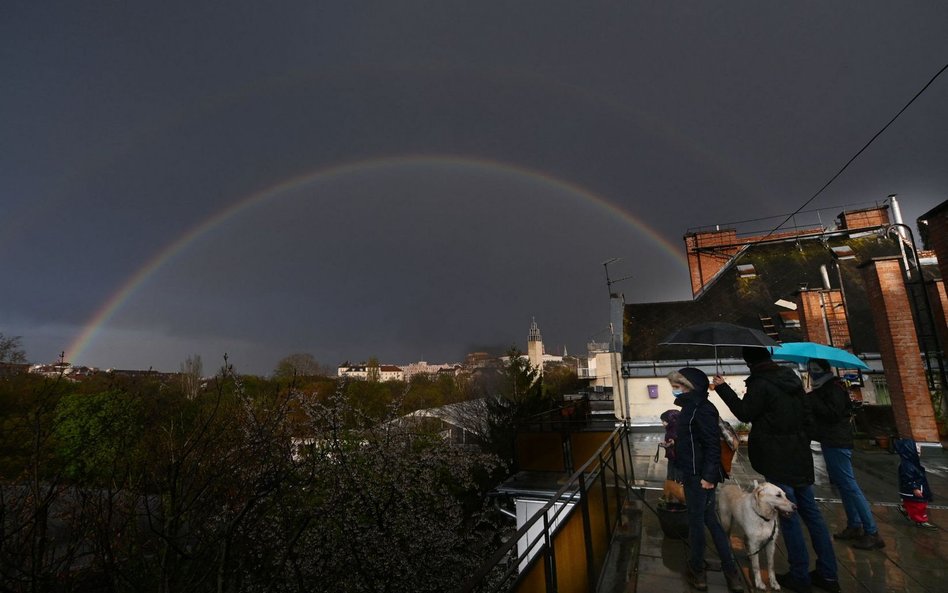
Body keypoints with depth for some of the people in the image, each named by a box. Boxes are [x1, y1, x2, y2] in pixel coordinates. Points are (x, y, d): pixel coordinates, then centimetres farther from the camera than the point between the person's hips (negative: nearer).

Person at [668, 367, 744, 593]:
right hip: (692, 474, 9)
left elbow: (713, 445, -22)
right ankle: (730, 570, 27)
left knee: (697, 522, 5)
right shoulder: (690, 406, 9)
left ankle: (697, 571, 21)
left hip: (700, 476, -9)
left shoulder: (702, 408, -20)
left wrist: (708, 476, -22)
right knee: (709, 520, 16)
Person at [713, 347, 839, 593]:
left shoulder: (760, 384, -18)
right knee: (811, 512, 14)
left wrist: (723, 387, -8)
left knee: (789, 516, 2)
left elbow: (744, 413, -12)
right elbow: (804, 415, 16)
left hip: (777, 461, -8)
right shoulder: (792, 378, 7)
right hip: (800, 456, 8)